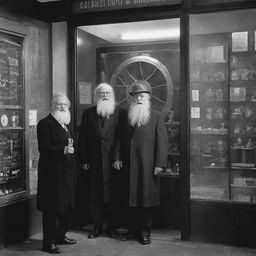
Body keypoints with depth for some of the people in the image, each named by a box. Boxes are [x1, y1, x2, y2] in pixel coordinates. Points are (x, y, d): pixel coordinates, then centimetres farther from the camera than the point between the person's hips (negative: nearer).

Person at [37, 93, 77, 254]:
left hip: (68, 173, 8)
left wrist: (70, 150, 8)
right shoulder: (45, 124, -9)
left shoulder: (67, 124, 17)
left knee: (67, 206, 14)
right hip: (52, 173, -8)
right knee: (51, 209, -2)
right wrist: (63, 150, -29)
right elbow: (44, 148, -18)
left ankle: (61, 236, 29)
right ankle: (48, 242, 8)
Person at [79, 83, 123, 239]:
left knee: (112, 195, 3)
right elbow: (83, 138, 7)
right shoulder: (88, 113, 9)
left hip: (112, 161, -2)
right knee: (94, 196, 5)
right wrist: (84, 160, 1)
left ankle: (112, 227, 16)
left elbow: (120, 137, -3)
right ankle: (97, 227, 17)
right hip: (94, 162, 2)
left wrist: (117, 158, -12)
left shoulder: (119, 113, 3)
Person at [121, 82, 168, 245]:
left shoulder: (156, 116, -1)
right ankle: (133, 230, 19)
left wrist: (159, 164, -12)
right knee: (132, 199, 8)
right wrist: (121, 160, 1)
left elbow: (162, 141, -6)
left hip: (148, 165, -3)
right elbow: (123, 141, 10)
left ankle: (145, 232, 15)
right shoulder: (128, 117, 11)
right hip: (130, 165, 3)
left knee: (147, 199, 4)